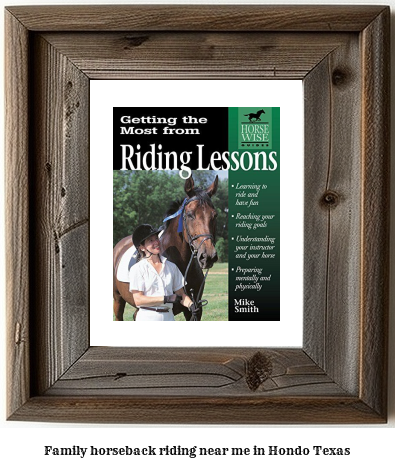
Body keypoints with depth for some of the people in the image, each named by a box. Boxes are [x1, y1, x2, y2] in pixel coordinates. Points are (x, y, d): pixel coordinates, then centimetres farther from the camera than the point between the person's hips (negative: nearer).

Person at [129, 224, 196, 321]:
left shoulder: (171, 266, 10)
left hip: (169, 317, 4)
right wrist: (167, 299, -16)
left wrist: (191, 305, -9)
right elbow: (138, 300, -11)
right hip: (147, 318, -4)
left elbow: (181, 294, 12)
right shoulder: (137, 269, -3)